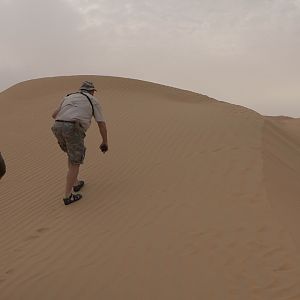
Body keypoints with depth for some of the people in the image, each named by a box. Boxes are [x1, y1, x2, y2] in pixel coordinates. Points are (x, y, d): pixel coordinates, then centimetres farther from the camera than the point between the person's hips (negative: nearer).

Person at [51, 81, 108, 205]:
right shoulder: (93, 101, 15)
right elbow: (102, 124, 11)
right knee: (75, 163, 6)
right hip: (73, 131, -6)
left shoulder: (68, 97, 29)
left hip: (59, 128, 6)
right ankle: (68, 196, 9)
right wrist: (105, 142, 21)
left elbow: (54, 115, 36)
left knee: (72, 154, 30)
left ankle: (76, 183, 35)